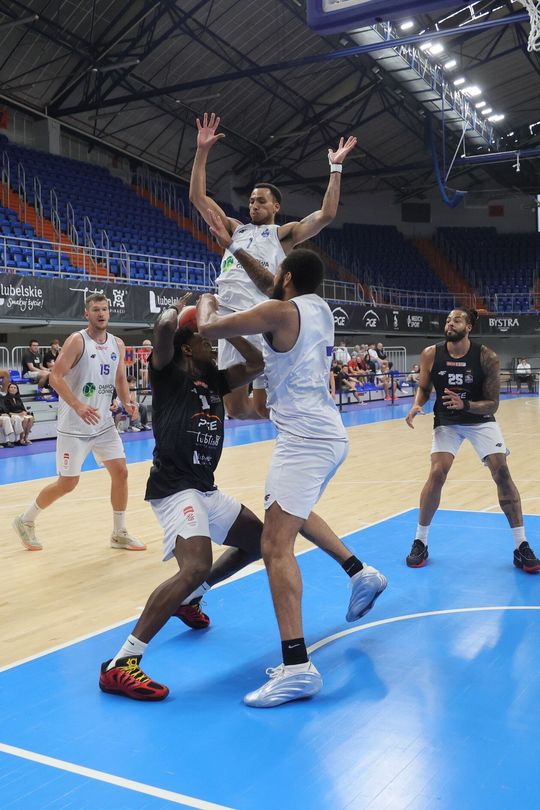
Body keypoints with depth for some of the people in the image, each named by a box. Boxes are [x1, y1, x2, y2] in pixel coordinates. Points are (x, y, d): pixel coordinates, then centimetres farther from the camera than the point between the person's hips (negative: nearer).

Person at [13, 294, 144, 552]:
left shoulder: (117, 344, 6)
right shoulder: (77, 341, -13)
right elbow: (55, 377, -18)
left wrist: (127, 402, -3)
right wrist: (77, 405, -31)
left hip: (104, 423, 6)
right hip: (74, 427, -6)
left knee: (120, 472, 1)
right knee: (67, 484, 0)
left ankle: (119, 534, 15)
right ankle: (25, 521, 23)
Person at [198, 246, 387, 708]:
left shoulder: (281, 312, -10)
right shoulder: (320, 309, 13)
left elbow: (208, 328, -10)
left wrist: (206, 303, 14)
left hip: (304, 440, -10)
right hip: (329, 434, 10)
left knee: (276, 546, -14)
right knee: (296, 511, 33)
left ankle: (297, 667, -20)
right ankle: (361, 574, 32)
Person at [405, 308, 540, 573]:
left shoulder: (486, 357, -19)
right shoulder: (431, 354, -14)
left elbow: (492, 403, -16)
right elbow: (423, 387, 2)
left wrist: (465, 405, -34)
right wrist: (416, 406, -20)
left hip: (480, 419, 0)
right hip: (446, 421, 1)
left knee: (502, 472, -12)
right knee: (437, 474, -15)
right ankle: (420, 543, 2)